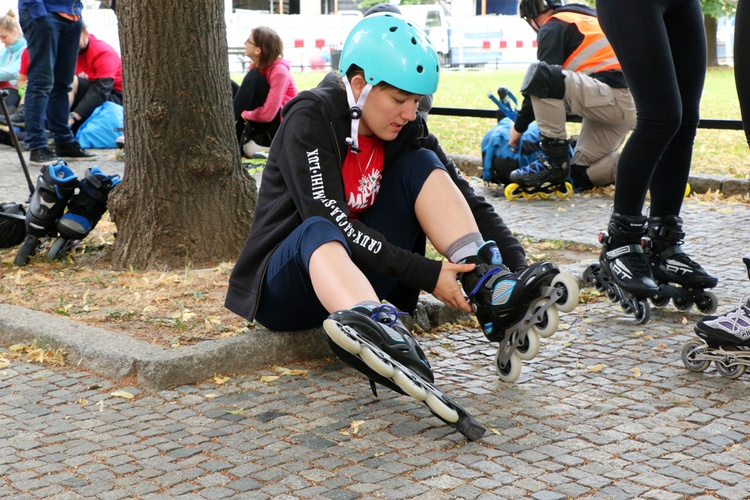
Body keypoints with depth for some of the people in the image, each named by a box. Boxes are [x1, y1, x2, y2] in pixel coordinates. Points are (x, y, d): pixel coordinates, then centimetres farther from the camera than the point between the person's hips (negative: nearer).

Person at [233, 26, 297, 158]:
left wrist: (244, 114, -12)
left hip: (280, 128, -8)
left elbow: (267, 114, -26)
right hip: (260, 122, 8)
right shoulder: (257, 65, 3)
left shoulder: (279, 71, -20)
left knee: (254, 77, -23)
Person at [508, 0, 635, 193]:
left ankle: (554, 161, -16)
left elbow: (541, 77, -6)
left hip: (611, 97, -9)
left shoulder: (554, 27, 2)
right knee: (583, 176, 13)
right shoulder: (589, 19, 30)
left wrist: (519, 126, 3)